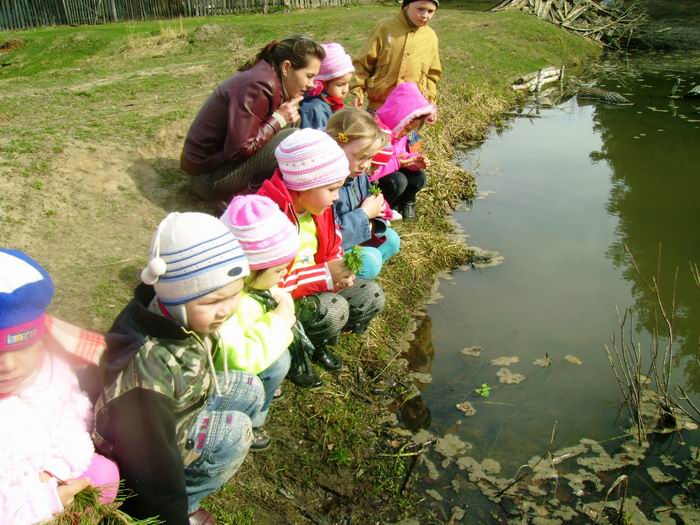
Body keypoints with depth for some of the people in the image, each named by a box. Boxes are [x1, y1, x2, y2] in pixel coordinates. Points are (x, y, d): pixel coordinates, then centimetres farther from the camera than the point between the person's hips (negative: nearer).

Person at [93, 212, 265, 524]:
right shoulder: (149, 363, -42)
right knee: (234, 432, -24)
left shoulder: (186, 315, -19)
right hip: (137, 440, -8)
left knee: (250, 390, 5)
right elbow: (150, 462, -33)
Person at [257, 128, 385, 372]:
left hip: (317, 287, 9)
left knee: (372, 296, 4)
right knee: (334, 310, -31)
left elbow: (332, 248, 11)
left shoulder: (317, 206, -4)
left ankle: (315, 339, 12)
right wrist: (325, 274, -30)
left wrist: (340, 270, -14)